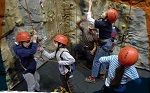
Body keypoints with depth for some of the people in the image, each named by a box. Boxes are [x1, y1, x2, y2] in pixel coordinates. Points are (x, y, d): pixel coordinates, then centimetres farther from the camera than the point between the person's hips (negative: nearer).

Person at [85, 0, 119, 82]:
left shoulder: (102, 24, -27)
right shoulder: (108, 22, -1)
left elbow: (89, 18, -23)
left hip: (104, 44, -9)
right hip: (108, 43, 9)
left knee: (96, 61, 2)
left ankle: (92, 77, 12)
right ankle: (102, 74, 34)